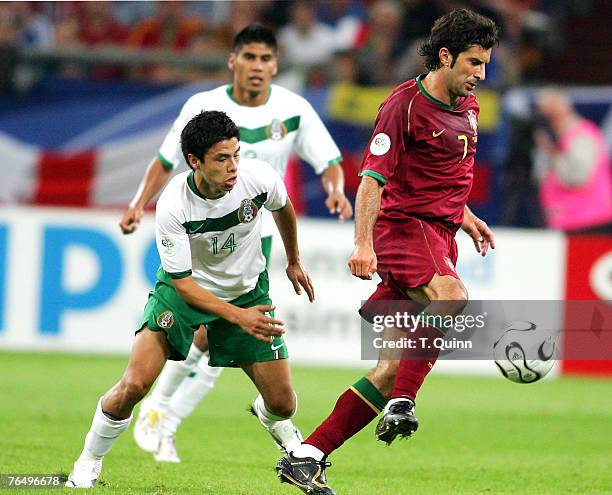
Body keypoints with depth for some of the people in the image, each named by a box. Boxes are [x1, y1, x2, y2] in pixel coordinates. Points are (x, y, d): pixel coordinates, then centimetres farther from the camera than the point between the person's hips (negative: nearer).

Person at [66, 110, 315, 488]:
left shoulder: (259, 177, -23)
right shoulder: (172, 206, -30)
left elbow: (283, 208, 4)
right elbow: (183, 283, -24)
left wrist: (294, 261, 19)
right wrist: (238, 316, -36)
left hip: (247, 291, 3)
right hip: (185, 291, -3)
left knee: (283, 404, -1)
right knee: (134, 385, -21)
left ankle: (272, 420, 40)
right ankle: (89, 463, 4)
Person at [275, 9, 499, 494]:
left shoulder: (467, 106, 16)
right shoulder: (405, 104, -10)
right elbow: (372, 177, -16)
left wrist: (464, 216, 23)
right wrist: (363, 243, -25)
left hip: (439, 235, 8)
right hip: (404, 224, -7)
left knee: (395, 369, 0)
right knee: (450, 296, -37)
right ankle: (401, 405, -36)